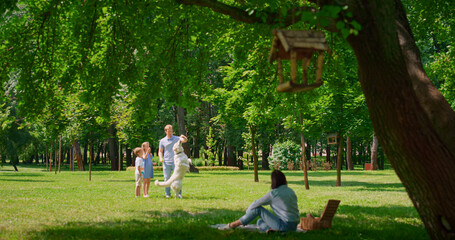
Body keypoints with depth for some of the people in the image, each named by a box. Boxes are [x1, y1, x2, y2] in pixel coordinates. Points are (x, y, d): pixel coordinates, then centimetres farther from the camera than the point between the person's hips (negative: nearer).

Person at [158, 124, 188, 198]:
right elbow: (160, 151, 14)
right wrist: (160, 158, -4)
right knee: (167, 179, 2)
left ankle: (179, 193, -1)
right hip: (166, 163, 1)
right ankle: (167, 194, 9)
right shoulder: (162, 141, 9)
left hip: (175, 162, -1)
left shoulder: (176, 139, 4)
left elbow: (184, 140, -13)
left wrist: (183, 137, -36)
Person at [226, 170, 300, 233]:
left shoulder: (273, 193, -9)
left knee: (258, 208, 2)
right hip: (294, 225, 7)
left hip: (285, 225, -7)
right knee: (260, 222, 20)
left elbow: (256, 204, 0)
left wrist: (248, 212, 19)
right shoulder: (291, 191, 10)